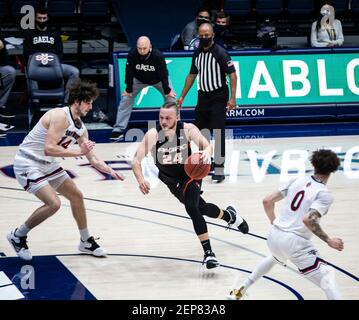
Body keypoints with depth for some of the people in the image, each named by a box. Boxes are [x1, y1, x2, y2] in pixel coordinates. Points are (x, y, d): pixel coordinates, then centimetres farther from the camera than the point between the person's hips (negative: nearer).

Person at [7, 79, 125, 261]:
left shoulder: (80, 128, 5)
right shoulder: (60, 116, -23)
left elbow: (93, 159, 10)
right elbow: (49, 149, -31)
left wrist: (111, 171, -6)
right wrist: (78, 152, -26)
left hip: (48, 165, 10)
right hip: (27, 163, -10)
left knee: (76, 196, 13)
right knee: (53, 203, -21)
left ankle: (86, 242, 29)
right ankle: (17, 236, -1)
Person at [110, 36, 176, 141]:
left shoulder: (158, 56, -36)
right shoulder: (132, 55, -32)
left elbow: (163, 74, -25)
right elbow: (129, 72, -20)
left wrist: (167, 90, -16)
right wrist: (128, 89, -12)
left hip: (158, 80, -1)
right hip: (139, 79, 1)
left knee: (171, 98, -7)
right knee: (126, 99, -6)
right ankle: (118, 129, -2)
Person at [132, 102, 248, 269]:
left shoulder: (188, 129, -25)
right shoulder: (153, 134, -25)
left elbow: (207, 145, -24)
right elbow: (136, 160, -27)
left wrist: (206, 152, -49)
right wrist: (141, 180, -45)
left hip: (190, 174, -3)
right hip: (171, 180, 3)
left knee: (192, 208, -25)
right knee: (201, 208, 13)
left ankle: (208, 253, -13)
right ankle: (229, 215, 46)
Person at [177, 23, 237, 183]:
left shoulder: (220, 53, -11)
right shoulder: (197, 54, 9)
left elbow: (232, 75, -14)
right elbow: (192, 75, 20)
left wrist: (232, 98, -22)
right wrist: (182, 96, 18)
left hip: (218, 98, -7)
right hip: (203, 97, 7)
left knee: (218, 134, -10)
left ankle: (219, 170, -8)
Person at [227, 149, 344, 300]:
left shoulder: (297, 181, 7)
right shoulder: (325, 194, -11)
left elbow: (267, 201, 8)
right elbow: (308, 219, -25)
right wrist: (329, 241, -16)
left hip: (274, 236, 7)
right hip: (295, 242, -7)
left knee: (275, 257, 40)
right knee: (327, 279, -5)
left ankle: (240, 290, 48)